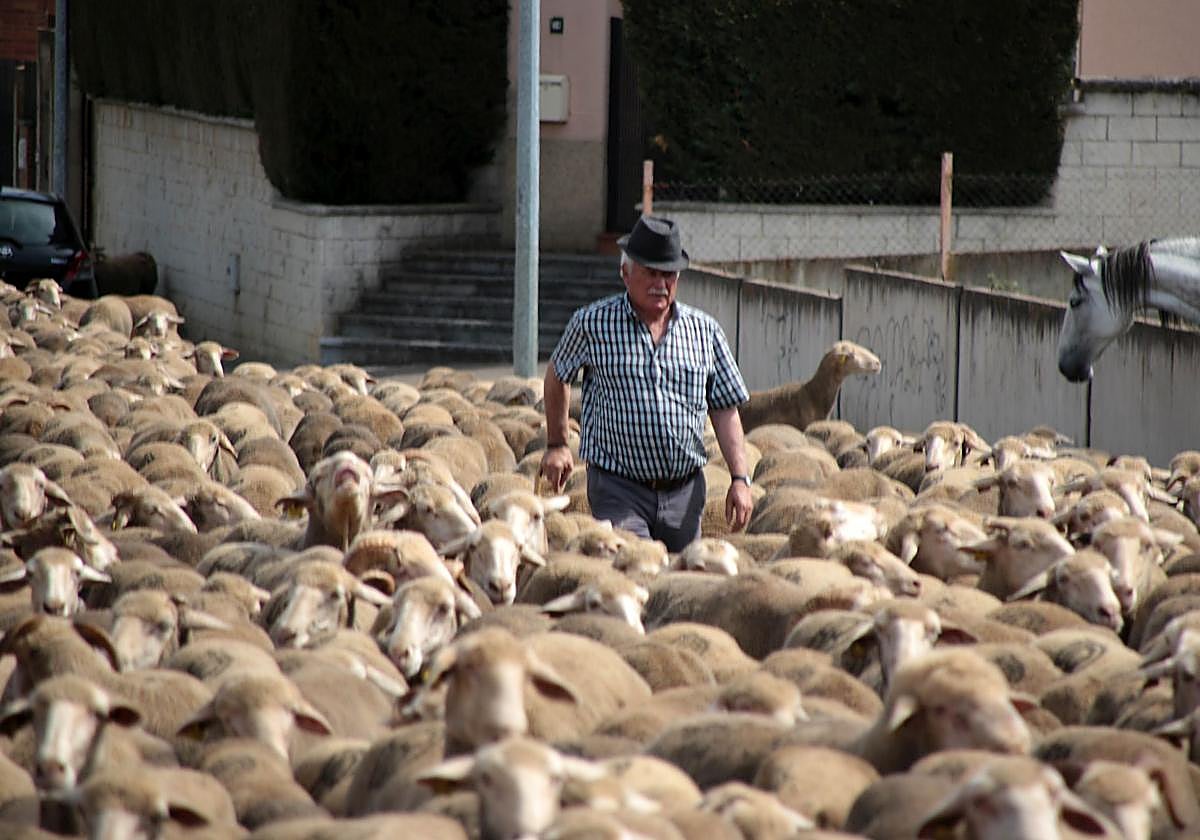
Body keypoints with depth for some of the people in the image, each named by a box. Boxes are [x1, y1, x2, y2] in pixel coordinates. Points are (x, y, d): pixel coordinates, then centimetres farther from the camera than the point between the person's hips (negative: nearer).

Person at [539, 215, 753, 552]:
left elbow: (725, 409, 9)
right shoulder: (592, 324, 0)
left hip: (685, 490, 4)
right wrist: (556, 445, 20)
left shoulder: (704, 331, 7)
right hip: (619, 489, -3)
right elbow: (557, 376, 17)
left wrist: (740, 479, 0)